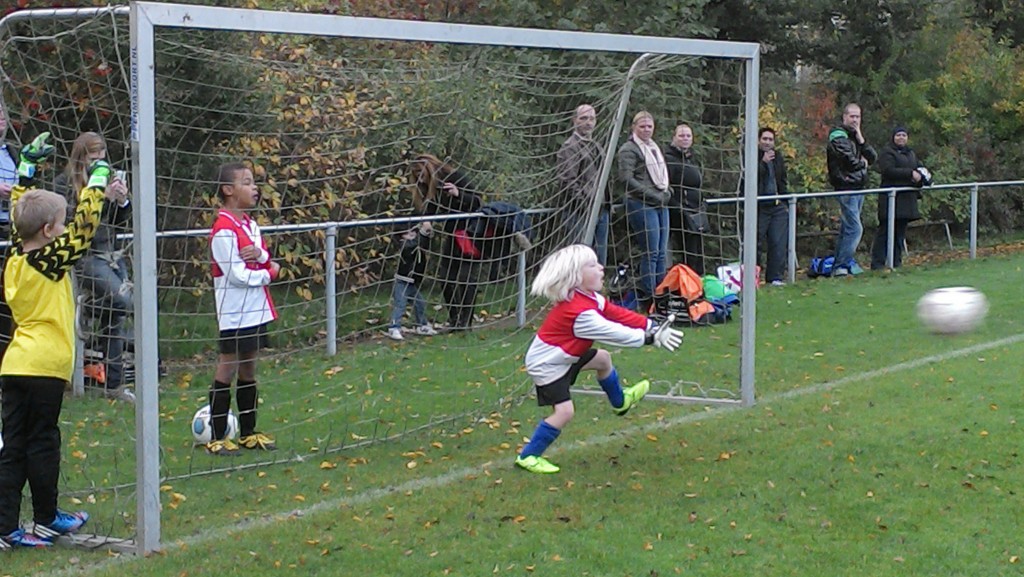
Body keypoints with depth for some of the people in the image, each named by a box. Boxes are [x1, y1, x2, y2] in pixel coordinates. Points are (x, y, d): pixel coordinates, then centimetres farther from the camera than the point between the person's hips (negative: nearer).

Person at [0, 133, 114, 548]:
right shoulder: (51, 259, -12)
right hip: (44, 366, -7)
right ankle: (46, 519, 18)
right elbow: (84, 225, -11)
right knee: (42, 443, 5)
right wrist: (97, 180, -1)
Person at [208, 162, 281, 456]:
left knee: (248, 370, 14)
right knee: (227, 371, -3)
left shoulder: (250, 224, 13)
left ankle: (248, 432, 22)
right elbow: (238, 275, -20)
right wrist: (268, 274, -5)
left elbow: (270, 262, 12)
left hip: (256, 310, 9)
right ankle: (217, 437, 2)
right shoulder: (224, 230, -16)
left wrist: (261, 254, -11)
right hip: (234, 314, -9)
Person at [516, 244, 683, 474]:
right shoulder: (581, 312, -33)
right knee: (564, 411, -16)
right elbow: (615, 333, -30)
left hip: (565, 356, 10)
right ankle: (528, 456, -5)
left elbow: (618, 314, -5)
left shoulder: (589, 298, -4)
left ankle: (620, 401, 49)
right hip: (546, 364, -10)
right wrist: (651, 338, -25)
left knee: (603, 358, 24)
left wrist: (651, 326, -14)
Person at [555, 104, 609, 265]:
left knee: (600, 261, 10)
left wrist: (607, 202, 17)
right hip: (580, 213, -9)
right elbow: (567, 181, -14)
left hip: (601, 211, 9)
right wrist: (587, 201, -17)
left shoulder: (597, 147, 21)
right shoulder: (569, 147, -7)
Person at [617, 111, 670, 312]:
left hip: (660, 204, 8)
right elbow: (626, 178, -14)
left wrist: (666, 192, 11)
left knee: (661, 253, 8)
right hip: (642, 205, -8)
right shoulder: (629, 149, -5)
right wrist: (652, 195, -16)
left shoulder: (654, 148, 21)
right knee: (650, 253, -9)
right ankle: (648, 300, -4)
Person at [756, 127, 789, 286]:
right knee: (756, 243, -4)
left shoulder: (778, 158, 17)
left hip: (778, 206, 5)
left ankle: (775, 276, 3)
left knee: (779, 243, -1)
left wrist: (785, 203, 18)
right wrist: (763, 162, -23)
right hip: (759, 207, -5)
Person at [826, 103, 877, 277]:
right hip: (847, 187, -9)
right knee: (855, 228, -13)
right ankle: (841, 265, -11)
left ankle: (841, 264, 16)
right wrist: (863, 163, -1)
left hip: (859, 187, 9)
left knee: (847, 228, 11)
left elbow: (872, 158, 8)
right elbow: (850, 161, -20)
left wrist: (861, 140, -4)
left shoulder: (856, 136, 19)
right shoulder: (839, 136, -8)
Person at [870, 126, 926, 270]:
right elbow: (888, 170, -19)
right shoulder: (887, 152, -6)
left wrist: (921, 174, 3)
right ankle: (877, 263, -8)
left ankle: (896, 262, 14)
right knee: (886, 230, -8)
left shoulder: (910, 153, 20)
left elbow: (919, 167, 28)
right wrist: (910, 174, -21)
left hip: (907, 198, 8)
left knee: (900, 231, 9)